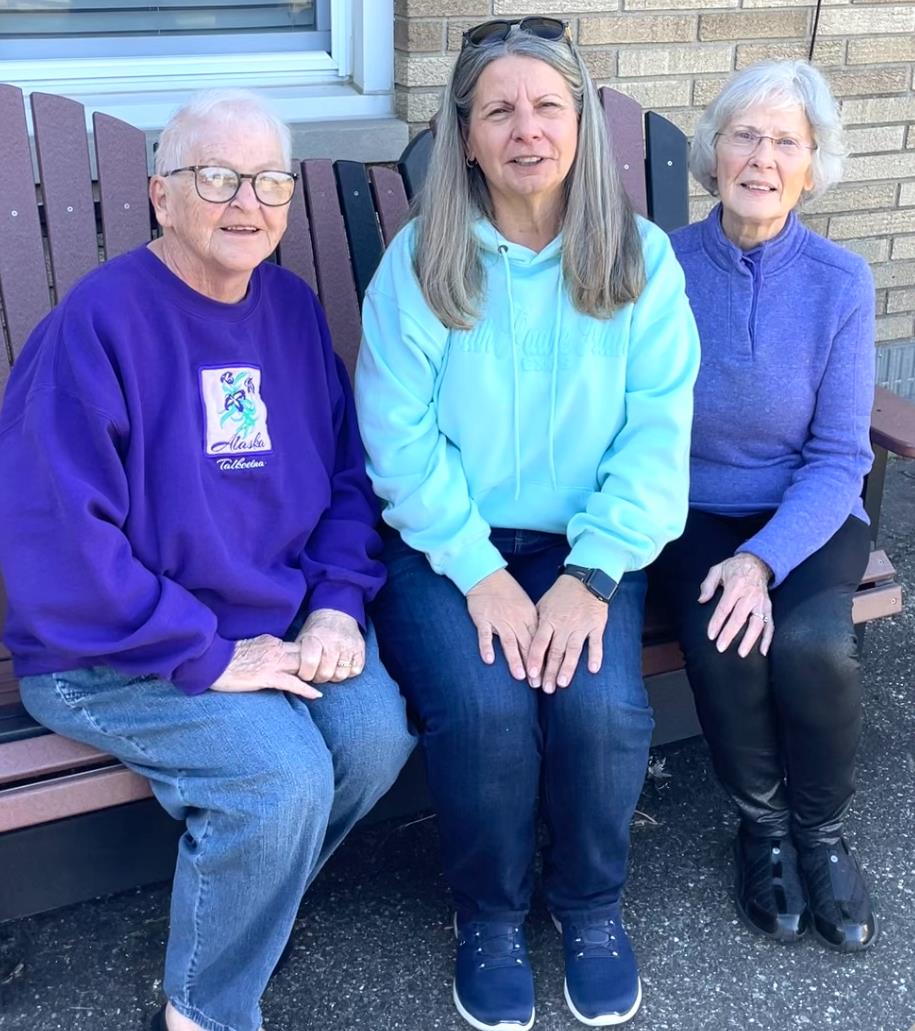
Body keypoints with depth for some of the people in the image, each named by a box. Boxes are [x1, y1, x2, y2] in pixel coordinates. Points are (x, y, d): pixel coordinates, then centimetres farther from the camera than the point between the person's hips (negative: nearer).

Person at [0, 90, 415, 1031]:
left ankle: (237, 907, 10)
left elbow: (347, 475, 13)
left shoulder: (292, 308, 7)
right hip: (114, 655, -6)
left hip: (279, 624, 6)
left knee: (377, 734, -17)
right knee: (282, 774, -26)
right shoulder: (99, 321, -16)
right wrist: (208, 658, -20)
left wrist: (338, 603, -4)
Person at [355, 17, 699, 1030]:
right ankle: (487, 915, 6)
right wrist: (482, 573, -17)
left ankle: (589, 900, 10)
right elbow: (399, 439, -9)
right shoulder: (419, 261, -5)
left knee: (602, 707, -24)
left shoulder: (641, 259, -1)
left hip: (583, 542, 1)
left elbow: (656, 433, -6)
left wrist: (589, 575, -17)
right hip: (445, 545, -1)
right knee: (484, 709, -26)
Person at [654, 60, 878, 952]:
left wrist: (765, 559, -23)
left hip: (806, 515, 0)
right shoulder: (662, 268, -7)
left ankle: (821, 831, 3)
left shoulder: (839, 282, -7)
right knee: (725, 642, -29)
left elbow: (839, 458, -8)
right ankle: (761, 822, 3)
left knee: (811, 643, -29)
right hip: (694, 515, 0)